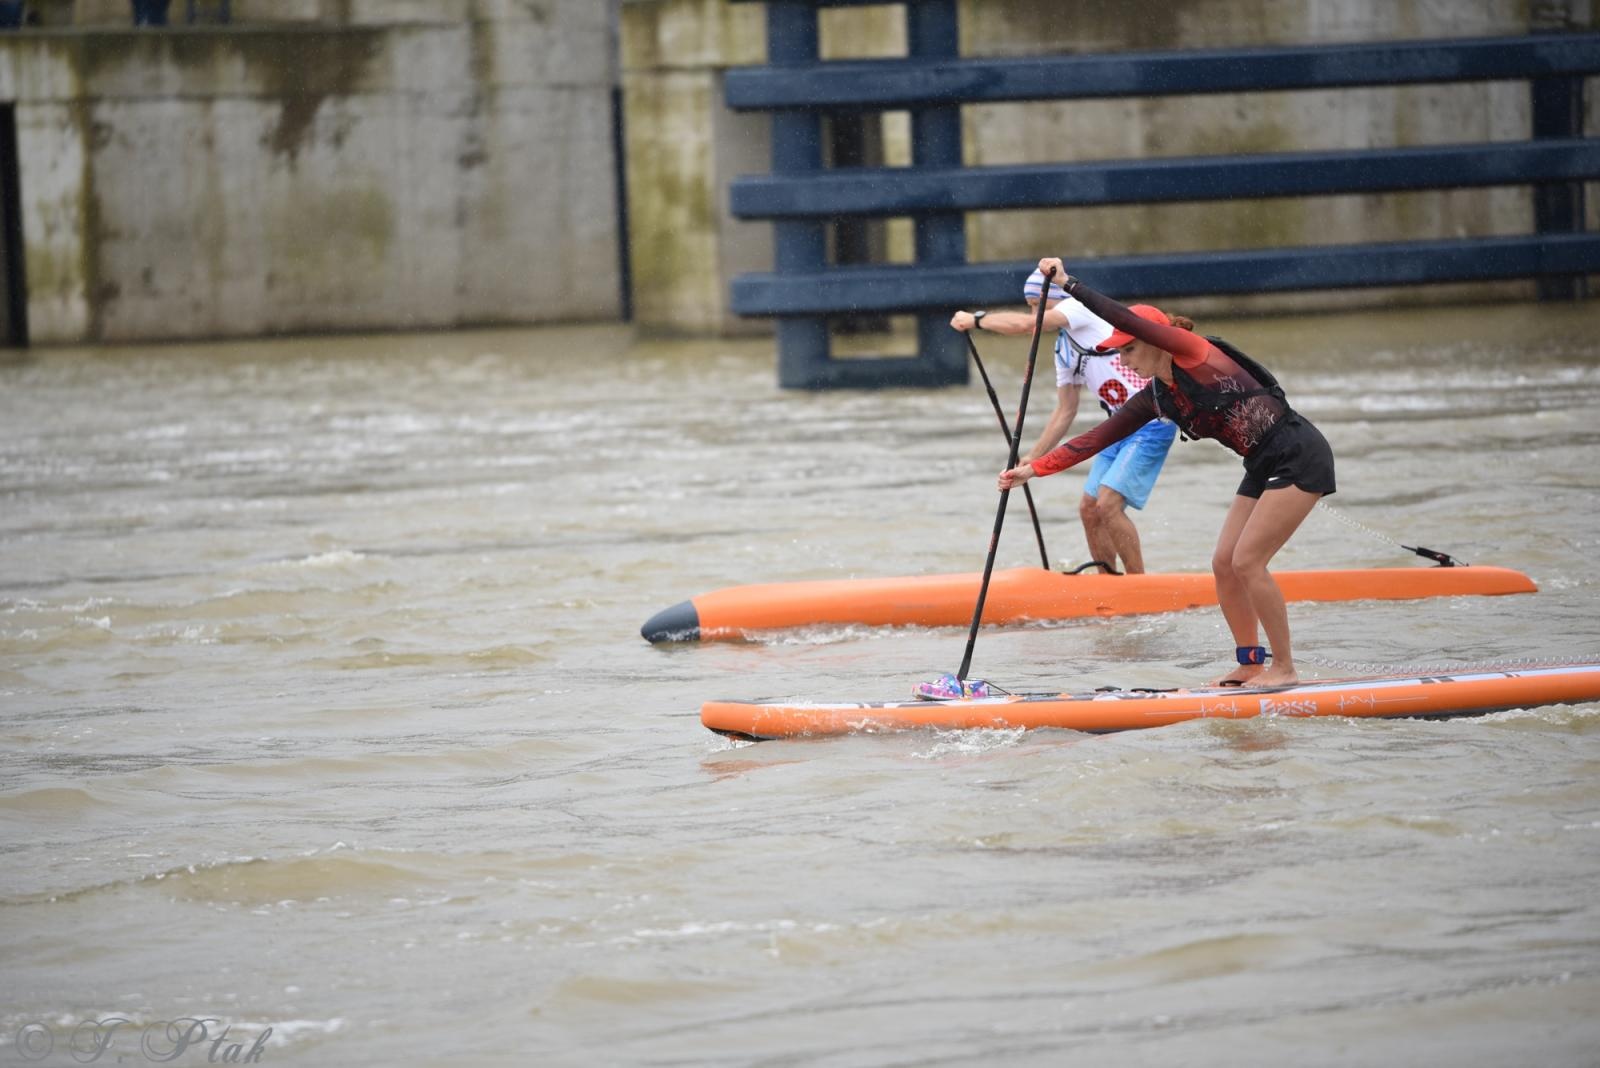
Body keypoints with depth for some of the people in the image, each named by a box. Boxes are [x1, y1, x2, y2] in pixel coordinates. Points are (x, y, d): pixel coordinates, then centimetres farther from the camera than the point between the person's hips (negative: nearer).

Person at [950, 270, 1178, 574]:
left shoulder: (1079, 307, -10)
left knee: (1108, 504, -17)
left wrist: (977, 320, -9)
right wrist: (1032, 458, 15)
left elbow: (1024, 324, -22)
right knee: (1089, 509, 8)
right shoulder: (1064, 350, 16)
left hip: (1152, 424, -10)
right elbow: (1065, 412, 20)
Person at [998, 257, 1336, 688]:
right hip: (1265, 467, 9)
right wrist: (1033, 469, 2)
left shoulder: (1195, 354, -14)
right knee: (1224, 563, 5)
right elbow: (1094, 440, 9)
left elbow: (1130, 321, -26)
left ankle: (1284, 668, -3)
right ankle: (1251, 665, 15)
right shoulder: (1154, 399, 9)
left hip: (1298, 458, -9)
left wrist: (1069, 283, -25)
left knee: (1247, 562, -11)